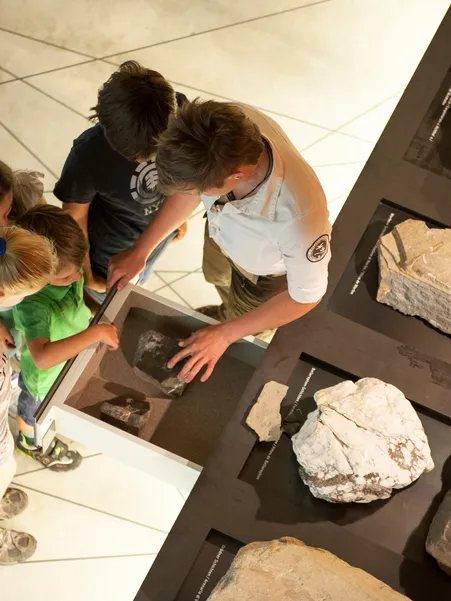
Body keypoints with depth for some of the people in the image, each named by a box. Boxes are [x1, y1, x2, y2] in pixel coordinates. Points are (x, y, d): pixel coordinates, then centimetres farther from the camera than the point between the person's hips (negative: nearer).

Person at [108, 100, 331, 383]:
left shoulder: (299, 214, -50)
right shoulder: (227, 125, -38)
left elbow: (306, 296, -28)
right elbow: (192, 188, -14)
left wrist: (225, 335, -24)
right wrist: (141, 250, -9)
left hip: (266, 269, -5)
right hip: (224, 230, 5)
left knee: (240, 313, 28)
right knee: (217, 277, 37)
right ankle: (228, 313, 72)